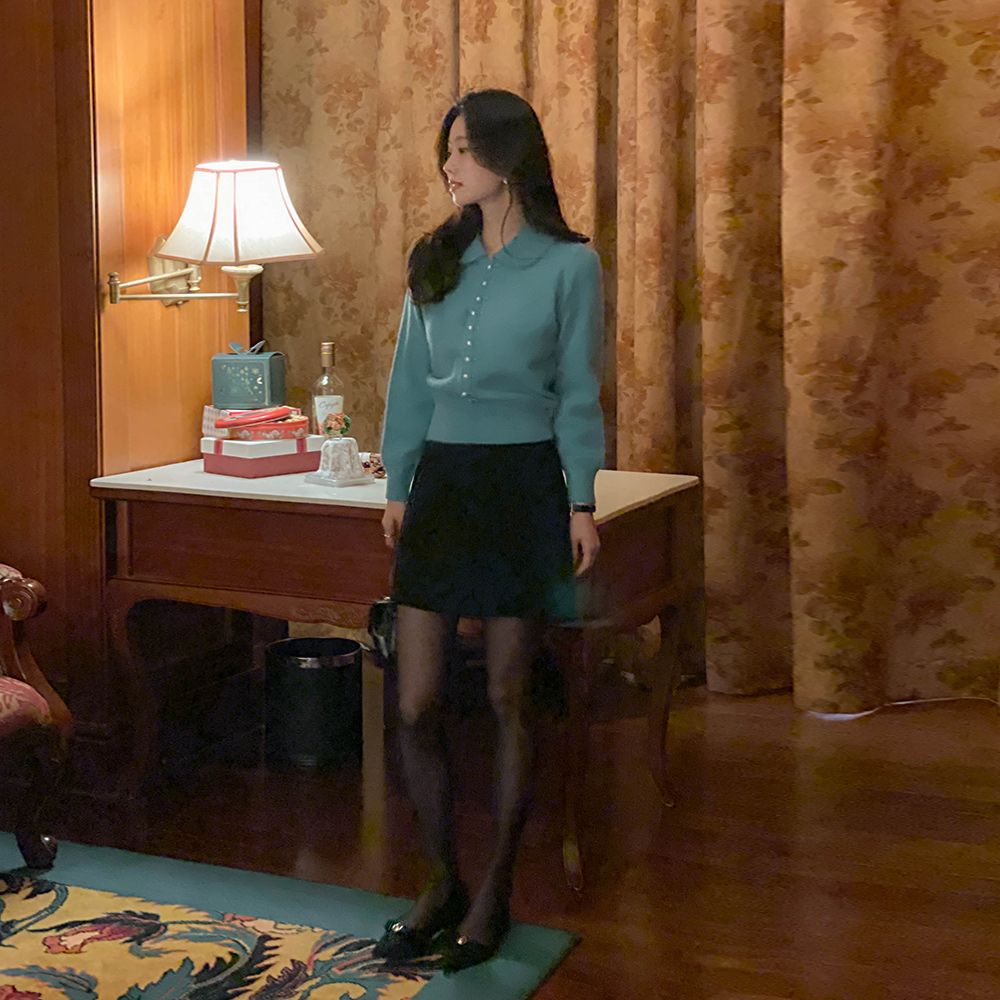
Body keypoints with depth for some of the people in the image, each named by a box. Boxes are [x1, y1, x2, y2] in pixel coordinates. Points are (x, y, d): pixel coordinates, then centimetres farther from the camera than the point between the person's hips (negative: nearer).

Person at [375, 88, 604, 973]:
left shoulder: (568, 265, -3)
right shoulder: (434, 260, 10)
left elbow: (577, 393, -2)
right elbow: (410, 383, 12)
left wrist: (581, 501, -6)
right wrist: (397, 486, 9)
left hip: (522, 485, -4)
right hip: (440, 483, 4)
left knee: (509, 696, 4)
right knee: (417, 705, 2)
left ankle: (495, 894, 18)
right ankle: (442, 884, 20)